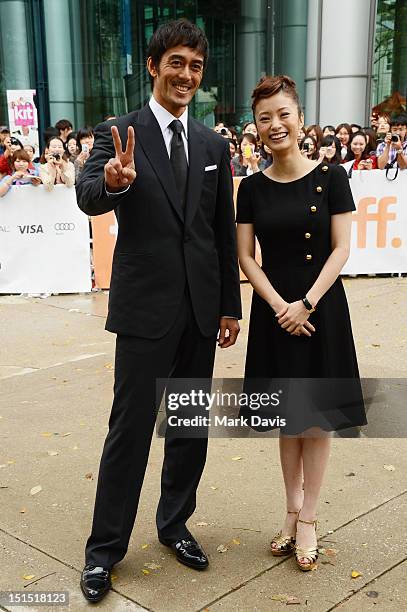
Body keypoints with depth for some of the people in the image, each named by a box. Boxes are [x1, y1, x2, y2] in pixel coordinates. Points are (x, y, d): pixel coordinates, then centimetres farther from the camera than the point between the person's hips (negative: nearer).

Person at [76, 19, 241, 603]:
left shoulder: (214, 145, 9)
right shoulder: (118, 133, -3)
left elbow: (225, 232, 11)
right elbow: (88, 197, -20)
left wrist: (231, 306, 9)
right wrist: (114, 183, -43)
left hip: (201, 310, 5)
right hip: (145, 307, -4)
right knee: (130, 427, 2)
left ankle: (175, 523, 34)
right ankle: (105, 547, 19)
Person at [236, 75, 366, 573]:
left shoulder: (330, 177, -4)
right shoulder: (253, 188, 2)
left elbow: (341, 248, -6)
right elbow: (246, 257, 0)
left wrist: (307, 303, -14)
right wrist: (279, 306, -12)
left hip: (319, 308, -2)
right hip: (274, 310, 2)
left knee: (316, 416, 5)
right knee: (288, 416, 12)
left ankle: (308, 519, 19)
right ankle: (293, 511, 26)